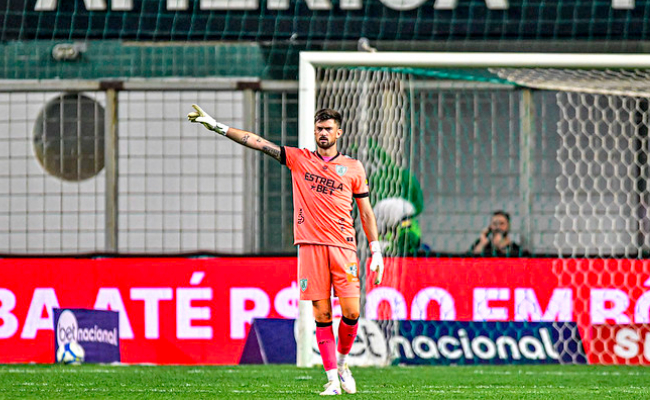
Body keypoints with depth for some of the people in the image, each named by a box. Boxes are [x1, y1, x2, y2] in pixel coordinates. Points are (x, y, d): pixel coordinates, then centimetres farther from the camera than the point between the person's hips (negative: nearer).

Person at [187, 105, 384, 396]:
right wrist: (216, 126, 2)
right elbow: (257, 142, 7)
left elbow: (366, 210, 13)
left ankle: (342, 362, 18)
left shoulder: (353, 167, 10)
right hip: (310, 246, 0)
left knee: (351, 312, -8)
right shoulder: (299, 159, 10)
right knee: (322, 315, -3)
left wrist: (376, 251, 8)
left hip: (343, 247, 0)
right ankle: (333, 379, 1)